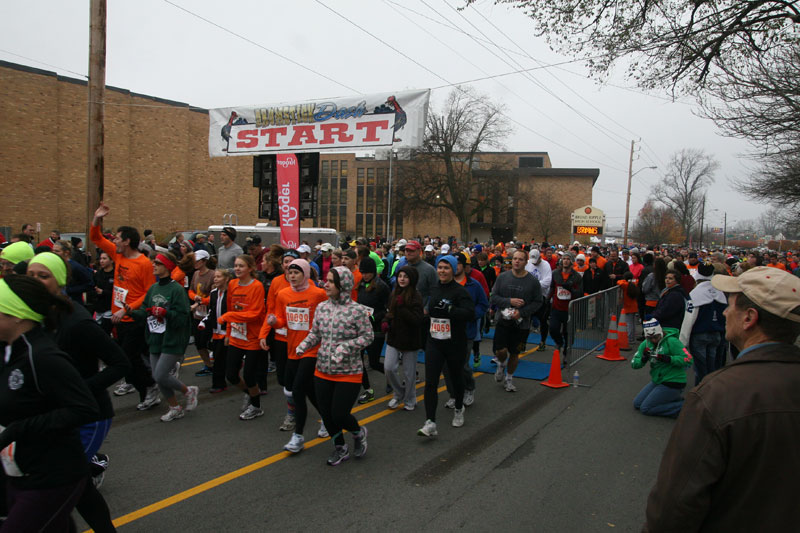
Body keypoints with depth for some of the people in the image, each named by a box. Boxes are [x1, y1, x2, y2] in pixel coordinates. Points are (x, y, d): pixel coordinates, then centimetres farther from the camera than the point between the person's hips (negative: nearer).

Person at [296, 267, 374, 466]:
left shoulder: (357, 310, -13)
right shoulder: (321, 307, 2)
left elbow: (367, 336, -9)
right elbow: (315, 333, 11)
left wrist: (345, 347, -21)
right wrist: (304, 344, -8)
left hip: (348, 373, -5)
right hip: (323, 370, 5)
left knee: (339, 415, -5)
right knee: (326, 413, 11)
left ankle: (358, 432, 30)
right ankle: (340, 448, 36)